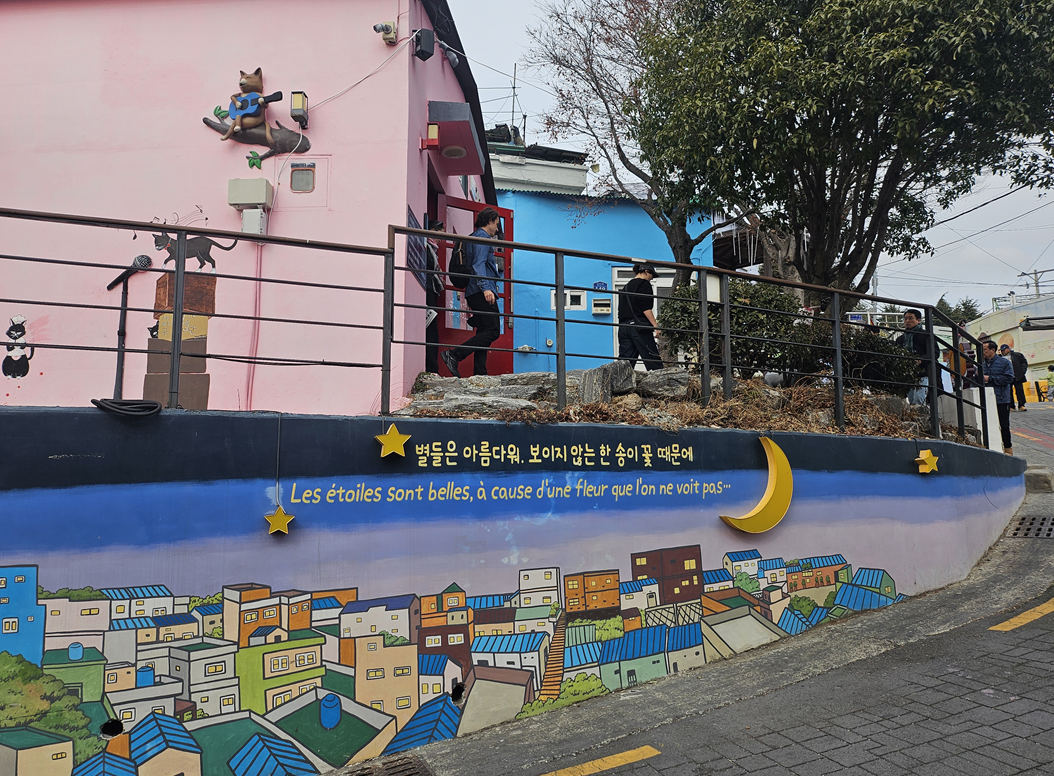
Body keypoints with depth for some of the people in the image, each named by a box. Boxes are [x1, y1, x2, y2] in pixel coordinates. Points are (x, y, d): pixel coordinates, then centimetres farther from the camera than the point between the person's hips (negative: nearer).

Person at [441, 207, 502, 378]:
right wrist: (485, 288, -28)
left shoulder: (475, 237, 27)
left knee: (484, 332, 7)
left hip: (475, 293, 11)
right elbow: (479, 264, -17)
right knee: (492, 331, -15)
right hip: (482, 292, -11)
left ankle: (479, 373, 1)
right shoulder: (482, 237, -4)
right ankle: (454, 355, -22)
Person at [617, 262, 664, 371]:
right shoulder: (644, 284, 0)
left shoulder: (626, 286, 24)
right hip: (639, 326, -8)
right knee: (653, 361, -8)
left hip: (623, 326, 8)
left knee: (624, 362, 3)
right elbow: (646, 308, -11)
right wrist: (655, 326, -14)